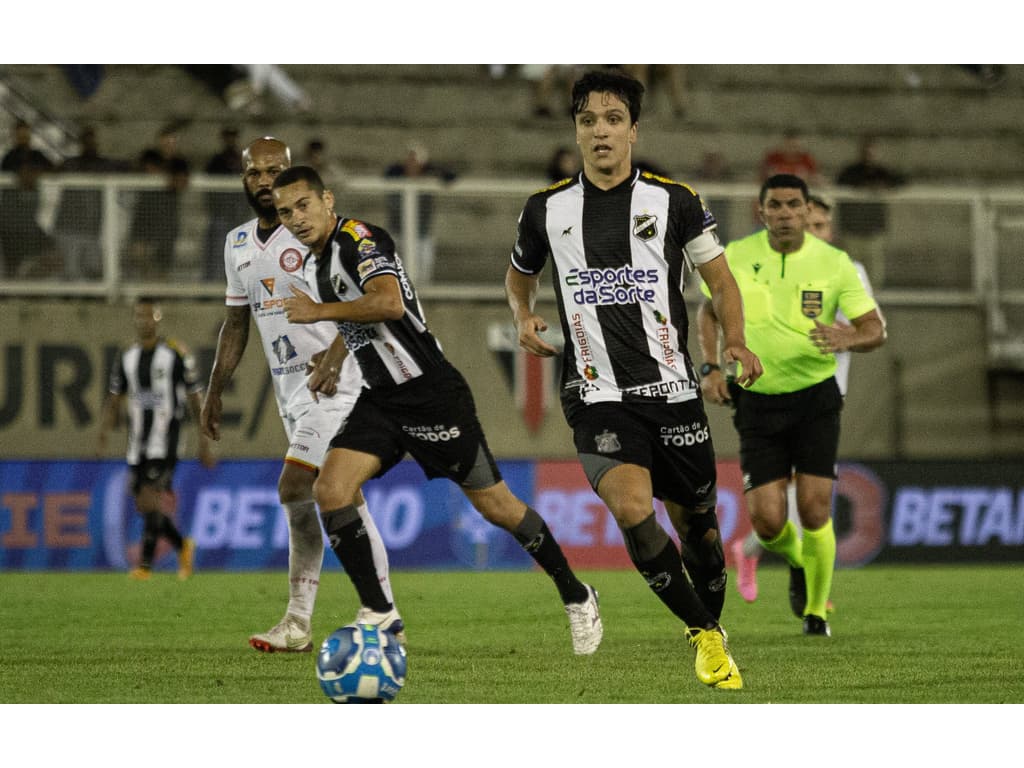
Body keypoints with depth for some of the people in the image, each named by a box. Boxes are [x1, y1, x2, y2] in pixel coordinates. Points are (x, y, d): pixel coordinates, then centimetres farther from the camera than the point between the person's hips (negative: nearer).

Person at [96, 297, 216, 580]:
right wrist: (102, 434, 0)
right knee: (144, 506, 8)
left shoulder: (177, 355, -4)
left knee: (150, 499, -18)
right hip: (137, 444, 6)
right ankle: (182, 546, 31)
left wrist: (204, 444, -1)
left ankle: (145, 564, -18)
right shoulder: (126, 357, 10)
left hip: (164, 440, -6)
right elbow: (114, 400, 15)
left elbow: (195, 399, 0)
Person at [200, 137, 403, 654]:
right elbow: (236, 322, 24)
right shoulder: (238, 244, 15)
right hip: (291, 388, 8)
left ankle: (298, 622, -10)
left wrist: (335, 354, -31)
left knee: (295, 490, -16)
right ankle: (383, 616, 12)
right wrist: (215, 391, 22)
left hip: (332, 382, -8)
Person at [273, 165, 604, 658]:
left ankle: (576, 597, 18)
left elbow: (389, 303, -34)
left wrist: (319, 311, -26)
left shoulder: (359, 239, -16)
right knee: (330, 491, -12)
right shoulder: (316, 263, 12)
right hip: (380, 400, 8)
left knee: (495, 505, 0)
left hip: (430, 392, -8)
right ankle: (380, 615, -5)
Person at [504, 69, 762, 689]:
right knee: (632, 510, -22)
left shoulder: (673, 201, 1)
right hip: (597, 394, -1)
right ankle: (705, 636, -8)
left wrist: (737, 341, -9)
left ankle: (715, 625, 33)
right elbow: (520, 275, 24)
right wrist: (524, 317, 3)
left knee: (696, 520, 7)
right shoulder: (547, 209, 6)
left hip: (672, 388, 1)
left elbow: (720, 279, 8)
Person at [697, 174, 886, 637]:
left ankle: (815, 610, 13)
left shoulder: (834, 263, -6)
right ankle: (794, 558, 30)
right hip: (757, 402, 1)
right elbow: (710, 311, 15)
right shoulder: (736, 257, -2)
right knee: (766, 520, -8)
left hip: (816, 395, -1)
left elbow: (876, 329, -5)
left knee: (814, 508, -10)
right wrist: (712, 367, 1)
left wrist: (849, 339, -27)